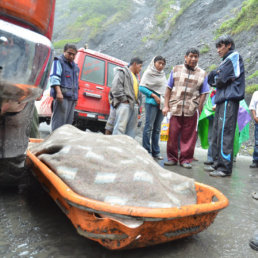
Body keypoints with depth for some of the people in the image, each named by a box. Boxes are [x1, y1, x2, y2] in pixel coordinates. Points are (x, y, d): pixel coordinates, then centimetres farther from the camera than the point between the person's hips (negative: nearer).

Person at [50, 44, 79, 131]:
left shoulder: (75, 66, 26)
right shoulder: (58, 61, 2)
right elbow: (54, 77, -11)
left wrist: (75, 97, 24)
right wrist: (59, 92, -23)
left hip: (72, 97, 8)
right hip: (62, 96, -7)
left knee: (69, 121, 9)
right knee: (59, 120, -10)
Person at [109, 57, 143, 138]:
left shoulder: (135, 77, 30)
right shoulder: (122, 72, 5)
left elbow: (138, 91, 30)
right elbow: (116, 87, -9)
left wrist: (138, 102, 13)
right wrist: (124, 99, -14)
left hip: (134, 105, 9)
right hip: (124, 104, -8)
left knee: (132, 129, 5)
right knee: (120, 127, -16)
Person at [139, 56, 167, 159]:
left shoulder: (163, 74, 18)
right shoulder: (148, 73, -1)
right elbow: (141, 87, -8)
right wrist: (153, 95, -14)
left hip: (162, 104, 7)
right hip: (152, 103, -6)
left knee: (157, 129, 8)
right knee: (149, 127, -6)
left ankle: (155, 152, 15)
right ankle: (146, 151, 1)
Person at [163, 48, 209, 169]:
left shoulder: (202, 74, 11)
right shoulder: (176, 70, 12)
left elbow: (203, 94, 7)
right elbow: (169, 89, 9)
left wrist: (199, 109, -3)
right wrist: (166, 105, 2)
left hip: (192, 110, 0)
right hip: (175, 108, 1)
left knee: (189, 136, 2)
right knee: (173, 134, 3)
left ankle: (186, 159, 15)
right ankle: (172, 158, 17)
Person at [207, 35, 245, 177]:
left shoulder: (235, 56, 0)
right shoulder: (226, 60, 28)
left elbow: (221, 79, -10)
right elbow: (211, 79, 20)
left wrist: (214, 77, 9)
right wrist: (215, 75, 2)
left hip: (229, 100, -9)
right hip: (222, 101, 9)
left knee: (224, 133, -13)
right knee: (217, 133, 8)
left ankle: (225, 167, -12)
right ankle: (217, 164, 14)